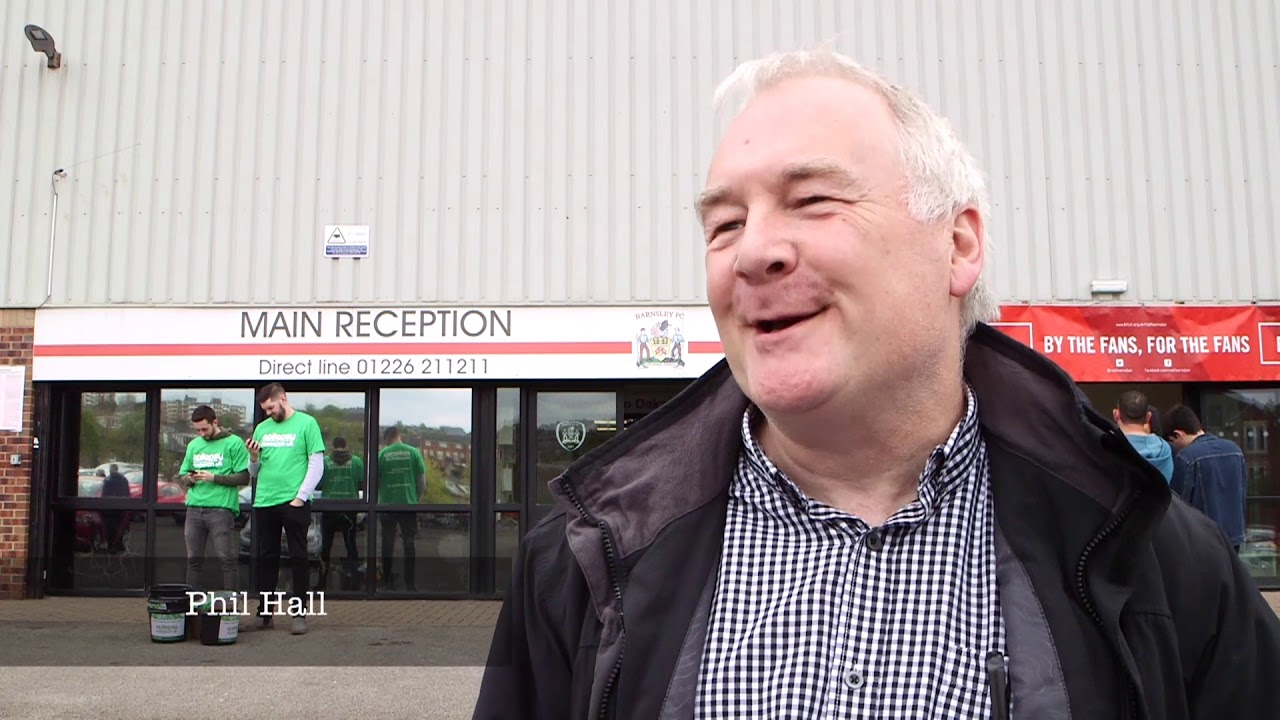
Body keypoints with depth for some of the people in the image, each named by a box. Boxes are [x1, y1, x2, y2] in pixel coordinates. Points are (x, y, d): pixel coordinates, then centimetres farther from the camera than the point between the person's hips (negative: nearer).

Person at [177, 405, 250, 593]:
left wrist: (214, 478, -14)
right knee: (193, 559, 7)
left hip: (221, 508, -5)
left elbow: (244, 478, -5)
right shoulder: (193, 445, 17)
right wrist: (189, 479, -2)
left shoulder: (233, 443, 0)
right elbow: (181, 478, 22)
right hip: (194, 507, 5)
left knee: (227, 559, -5)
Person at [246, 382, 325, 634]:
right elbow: (255, 472, 17)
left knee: (298, 558, 1)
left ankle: (299, 614, 7)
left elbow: (317, 465, -5)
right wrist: (253, 457, -4)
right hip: (264, 502, 5)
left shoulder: (306, 423, -2)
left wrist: (300, 497, -11)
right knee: (264, 559, 9)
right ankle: (265, 613, 17)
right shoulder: (262, 428, 13)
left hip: (294, 502, -5)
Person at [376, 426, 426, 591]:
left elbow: (375, 481, 2)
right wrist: (418, 500, 14)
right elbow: (422, 481, 1)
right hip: (409, 503, 0)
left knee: (387, 543, 11)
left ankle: (387, 582, 17)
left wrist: (378, 500, 19)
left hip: (387, 504, 0)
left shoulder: (382, 454, -3)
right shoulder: (414, 452, -1)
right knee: (409, 543, 7)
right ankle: (411, 584, 8)